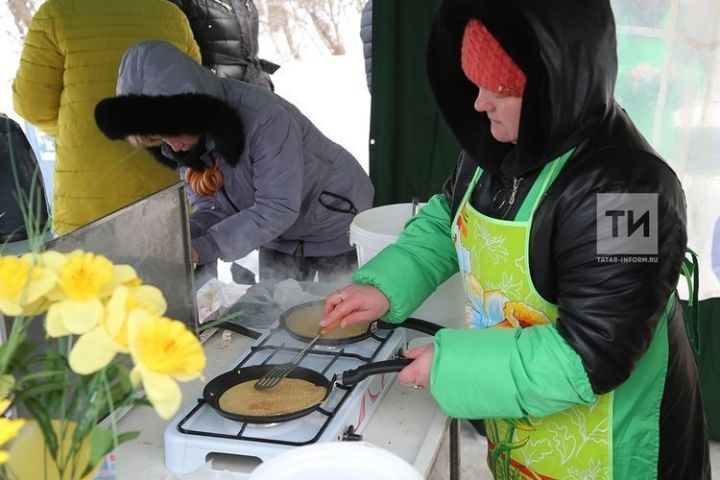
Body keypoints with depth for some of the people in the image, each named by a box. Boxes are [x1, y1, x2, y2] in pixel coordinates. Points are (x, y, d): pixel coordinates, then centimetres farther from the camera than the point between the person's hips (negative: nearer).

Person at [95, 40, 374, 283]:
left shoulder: (264, 117, -36)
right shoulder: (182, 143, -13)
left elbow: (277, 209, -34)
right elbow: (211, 209, -8)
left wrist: (200, 250, -38)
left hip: (335, 225, -5)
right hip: (280, 235, 6)